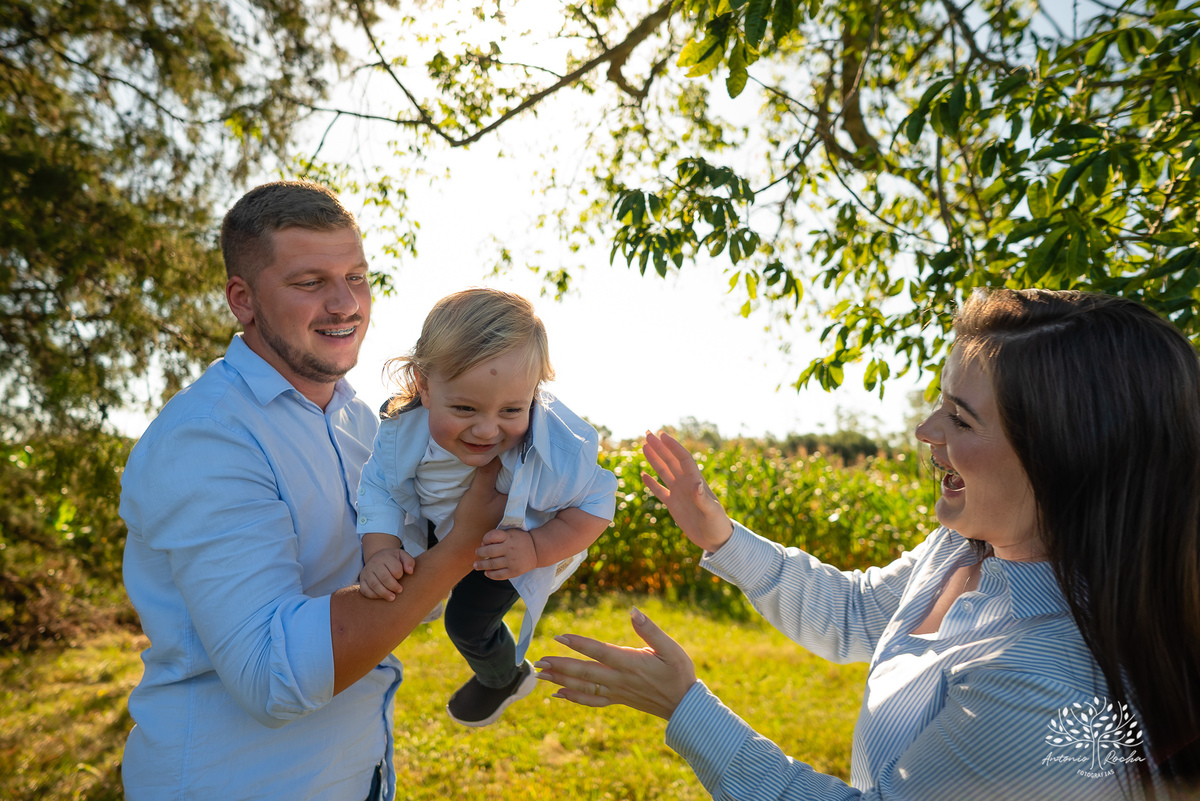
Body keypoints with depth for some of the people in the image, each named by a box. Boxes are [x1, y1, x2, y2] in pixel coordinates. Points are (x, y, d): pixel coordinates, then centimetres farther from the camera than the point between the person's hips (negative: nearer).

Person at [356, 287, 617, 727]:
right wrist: (380, 551, -41)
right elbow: (381, 489, -24)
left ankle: (505, 678, 48)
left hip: (516, 543, -4)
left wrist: (534, 550, -43)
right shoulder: (403, 426, -37)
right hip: (440, 525, 4)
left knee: (467, 623, 10)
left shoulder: (557, 451, -46)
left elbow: (595, 505, -31)